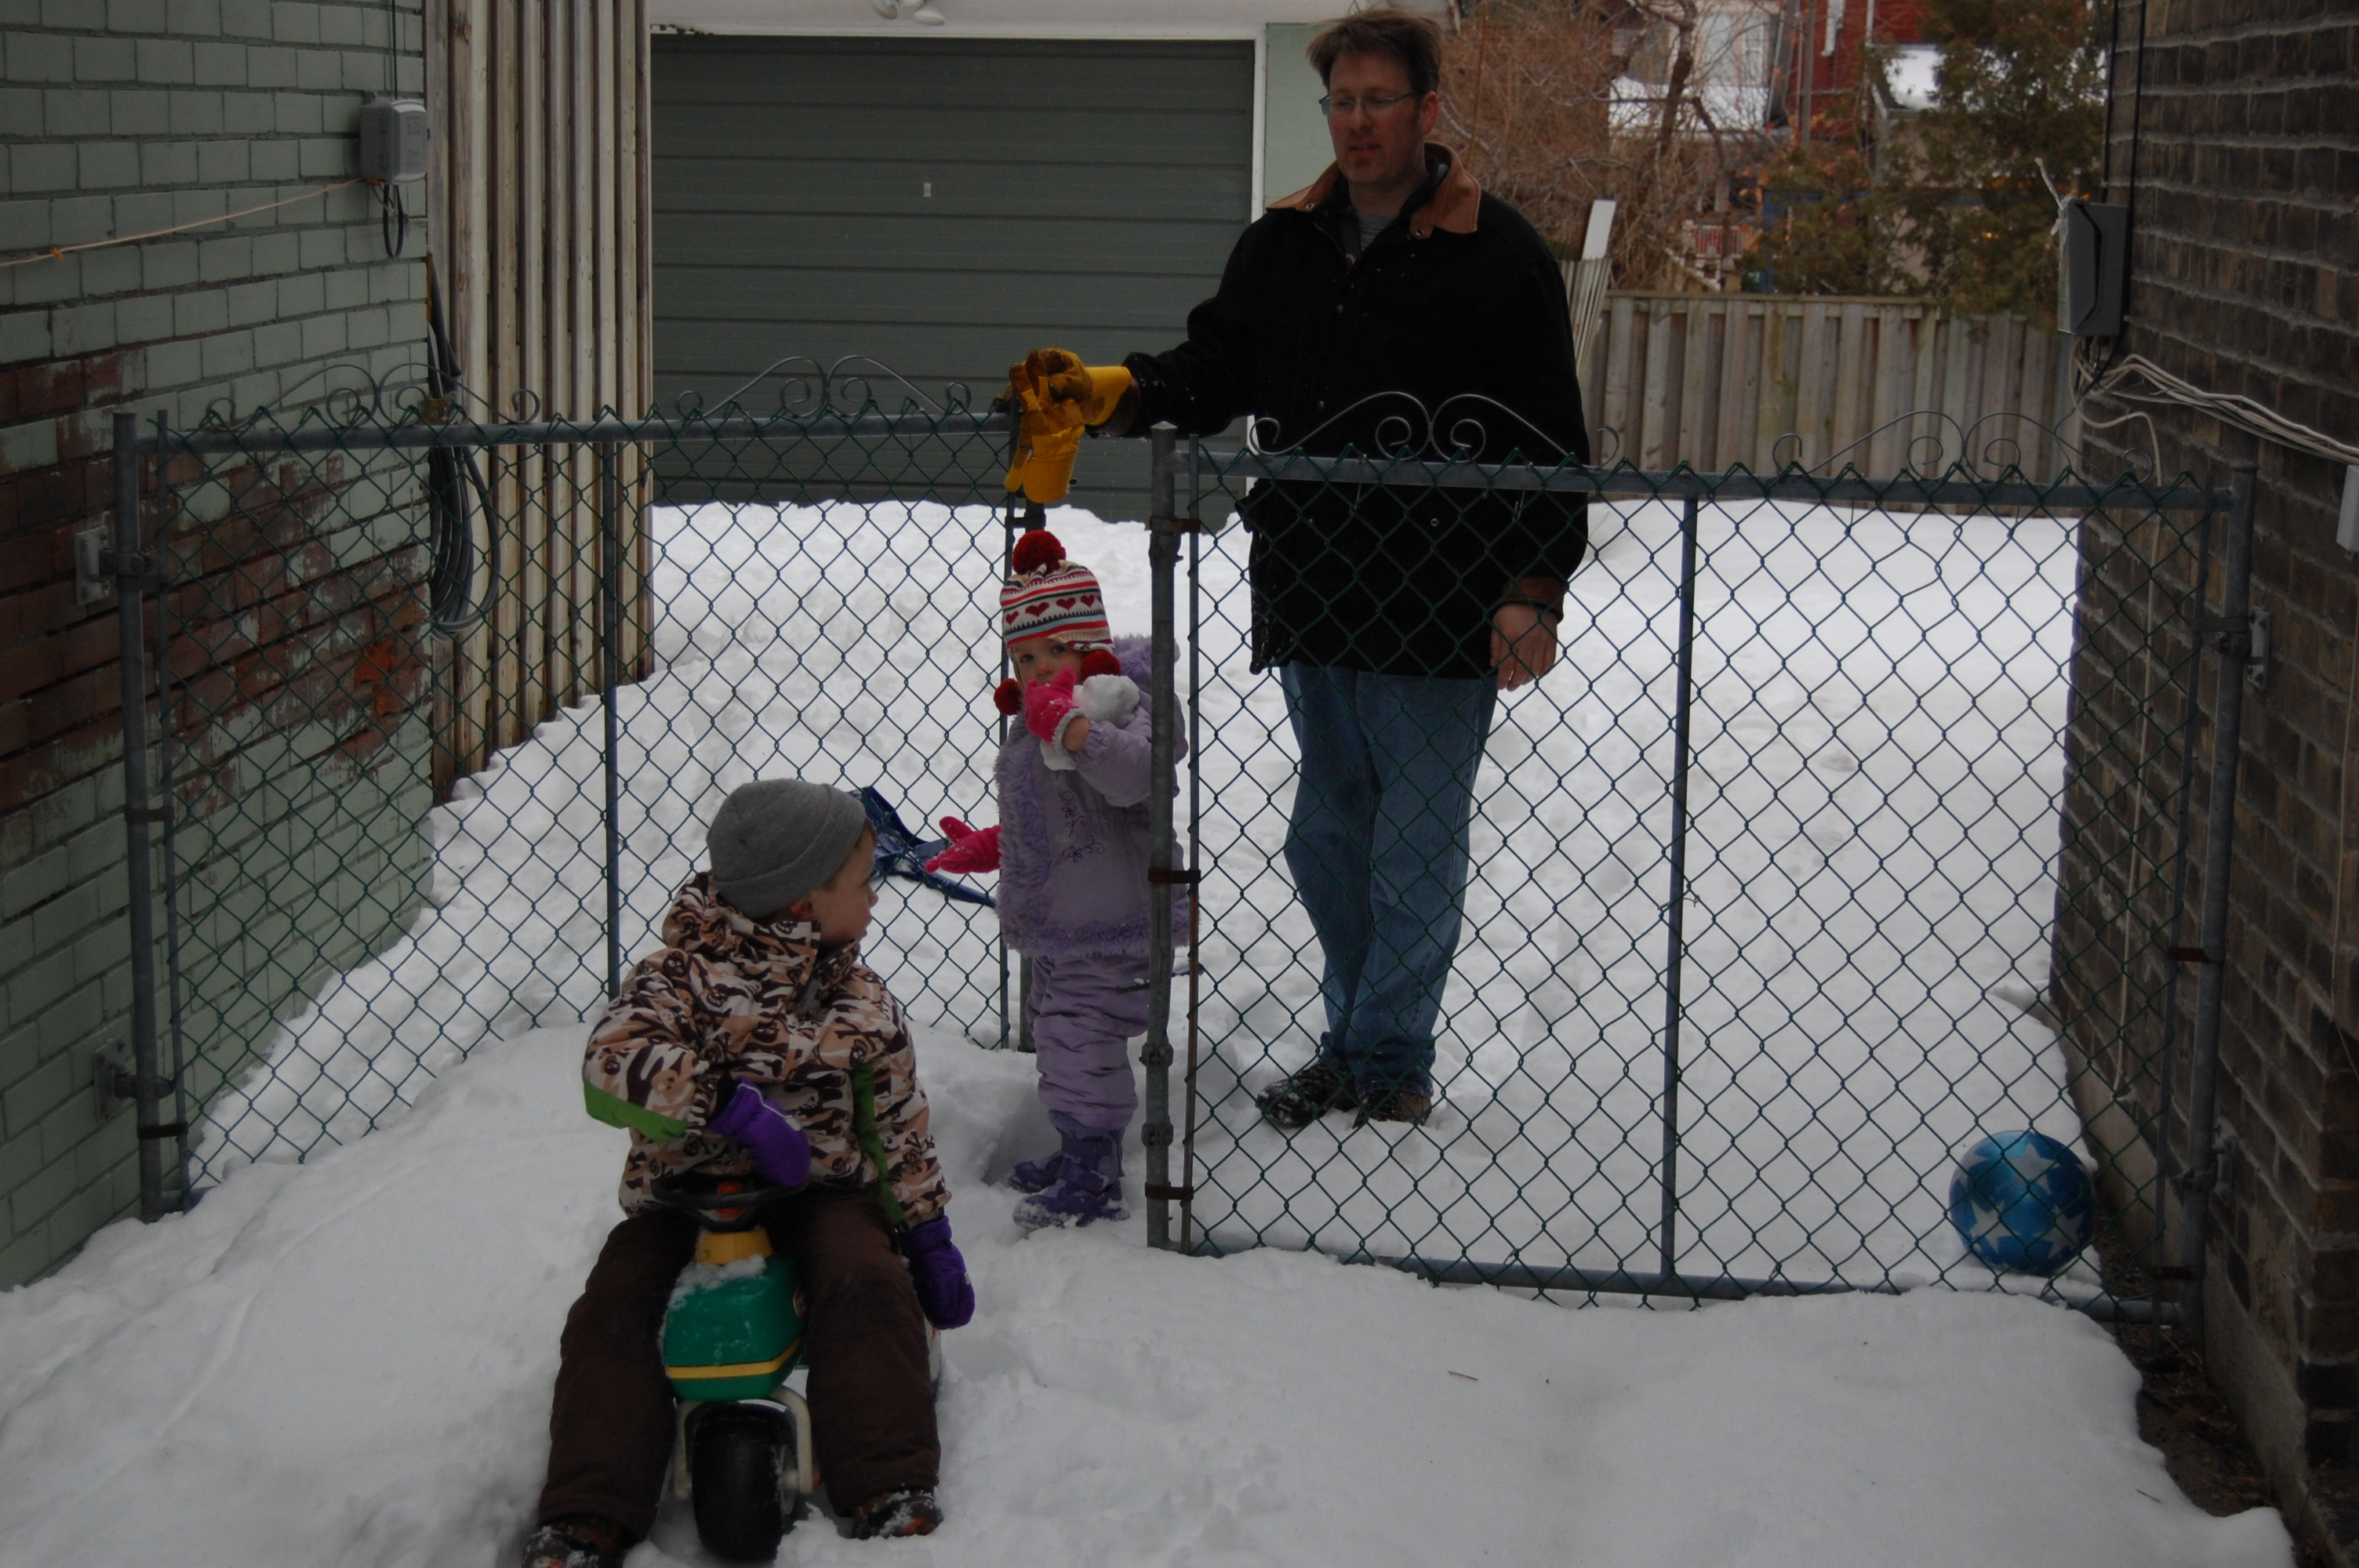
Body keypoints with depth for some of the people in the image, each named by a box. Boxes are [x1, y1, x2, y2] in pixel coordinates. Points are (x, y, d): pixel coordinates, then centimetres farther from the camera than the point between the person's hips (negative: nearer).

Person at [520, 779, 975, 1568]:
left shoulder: (862, 1000, 6)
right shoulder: (684, 973, -9)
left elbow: (899, 1125, 14)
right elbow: (612, 1059, -26)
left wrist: (930, 1236, 12)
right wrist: (733, 1104, -34)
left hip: (819, 1189, 2)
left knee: (867, 1285, -28)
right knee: (610, 1311, -22)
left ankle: (891, 1494, -26)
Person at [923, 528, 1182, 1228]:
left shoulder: (1114, 705, -17)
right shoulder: (1031, 720, 12)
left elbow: (1130, 777, -39)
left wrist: (1064, 719, -41)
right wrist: (988, 846, 20)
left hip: (1107, 928, -10)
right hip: (1050, 926, 10)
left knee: (1083, 1046, -6)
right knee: (1056, 1035, 21)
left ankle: (1093, 1182, 5)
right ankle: (1081, 1153, 36)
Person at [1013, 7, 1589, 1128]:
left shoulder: (1495, 255, -4)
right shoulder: (1281, 246, 11)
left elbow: (1550, 442, -5)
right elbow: (1216, 372, 14)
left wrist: (1535, 591, -11)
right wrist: (1117, 393, -7)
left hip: (1438, 611, -6)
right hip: (1310, 604, 6)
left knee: (1415, 846, 2)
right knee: (1328, 836, 14)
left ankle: (1389, 1057, 14)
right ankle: (1353, 1046, 27)